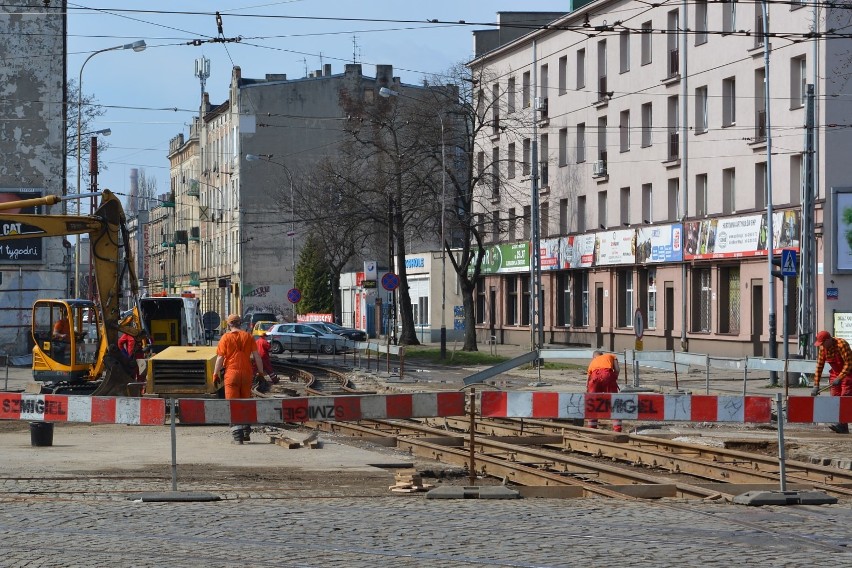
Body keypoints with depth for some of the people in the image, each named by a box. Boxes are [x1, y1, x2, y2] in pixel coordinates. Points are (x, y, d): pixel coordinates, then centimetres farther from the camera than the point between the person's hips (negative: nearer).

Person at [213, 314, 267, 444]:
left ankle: (237, 435, -9)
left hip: (231, 374, -3)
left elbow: (220, 358, -6)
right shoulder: (248, 336, 6)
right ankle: (246, 432, 19)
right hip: (246, 374, 3)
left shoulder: (225, 338, -2)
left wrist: (215, 374, 1)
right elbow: (256, 356, 3)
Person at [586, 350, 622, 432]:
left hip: (595, 376, 1)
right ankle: (617, 429, 5)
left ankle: (592, 428, 17)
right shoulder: (611, 356, 34)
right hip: (608, 374, -1)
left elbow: (588, 379, 35)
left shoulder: (592, 362, 38)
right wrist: (615, 380, 26)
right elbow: (617, 370, 16)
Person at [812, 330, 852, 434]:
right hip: (835, 374, 7)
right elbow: (819, 367, -1)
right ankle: (843, 428, 0)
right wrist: (816, 385, -5)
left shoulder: (842, 344, -24)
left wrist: (839, 378, -28)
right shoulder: (822, 348, -3)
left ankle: (841, 424, -25)